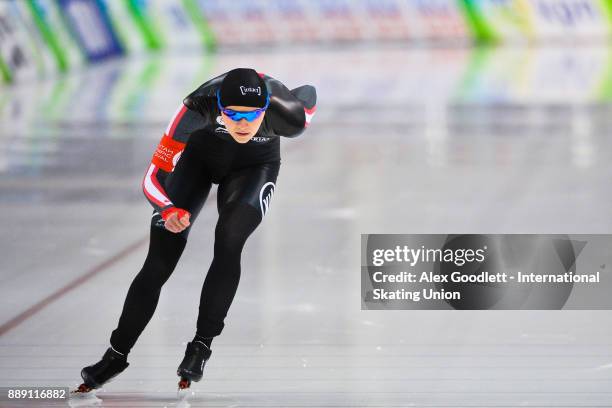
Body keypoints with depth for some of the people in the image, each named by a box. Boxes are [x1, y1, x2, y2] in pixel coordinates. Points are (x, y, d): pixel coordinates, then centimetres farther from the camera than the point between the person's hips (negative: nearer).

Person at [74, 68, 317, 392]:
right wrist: (167, 210, -55)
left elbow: (308, 95, -11)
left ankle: (202, 345, -14)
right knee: (158, 264, -5)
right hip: (200, 152, 0)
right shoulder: (200, 106, -40)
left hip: (255, 165, 0)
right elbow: (154, 178, -34)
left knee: (228, 242, -27)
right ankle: (117, 355, 9)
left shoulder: (285, 114, -38)